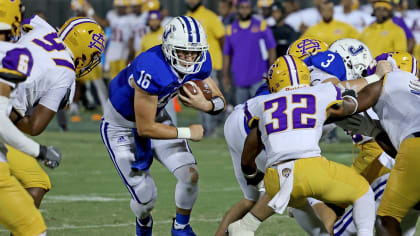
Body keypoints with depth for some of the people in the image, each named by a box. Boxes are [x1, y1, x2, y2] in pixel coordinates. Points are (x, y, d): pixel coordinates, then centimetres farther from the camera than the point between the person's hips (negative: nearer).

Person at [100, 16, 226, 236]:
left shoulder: (199, 63, -18)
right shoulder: (151, 71, -40)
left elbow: (220, 102, -4)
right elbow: (145, 128, -33)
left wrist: (205, 104, -28)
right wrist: (187, 133, -23)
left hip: (156, 117, 6)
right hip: (121, 125, -6)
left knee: (190, 175, -6)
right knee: (146, 197, -2)